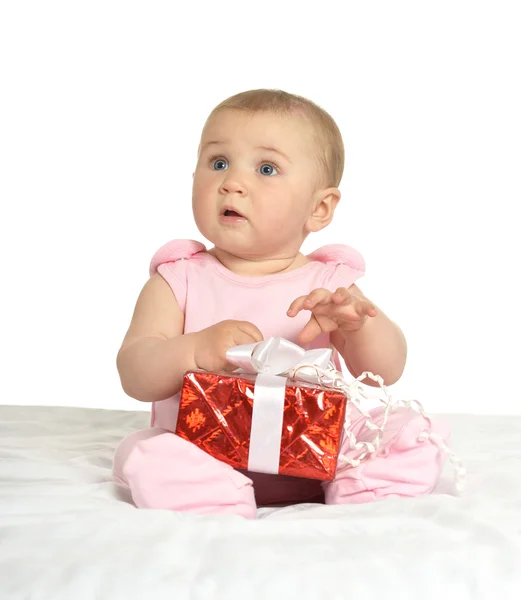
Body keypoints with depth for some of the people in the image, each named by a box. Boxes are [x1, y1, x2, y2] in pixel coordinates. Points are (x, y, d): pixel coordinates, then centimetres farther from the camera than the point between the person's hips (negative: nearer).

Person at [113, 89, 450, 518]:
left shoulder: (329, 283, 3)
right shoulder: (179, 280, 1)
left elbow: (386, 374, -5)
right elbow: (134, 375, -8)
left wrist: (358, 321, -27)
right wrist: (195, 350, -29)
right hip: (206, 452, -1)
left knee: (411, 434, -16)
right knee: (150, 458, -31)